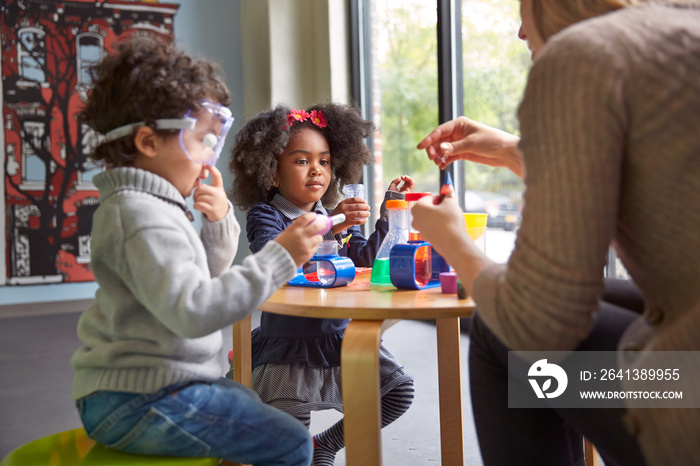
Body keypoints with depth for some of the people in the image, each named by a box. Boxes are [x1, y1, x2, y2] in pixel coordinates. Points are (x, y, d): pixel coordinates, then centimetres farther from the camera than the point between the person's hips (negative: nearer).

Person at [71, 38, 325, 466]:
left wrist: (220, 223, 2)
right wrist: (279, 258, -33)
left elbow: (205, 279, 20)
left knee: (259, 410, 27)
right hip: (135, 401, -11)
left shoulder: (155, 206, 13)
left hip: (152, 385, 11)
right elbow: (191, 310, -32)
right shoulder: (140, 215, -21)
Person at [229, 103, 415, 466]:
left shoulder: (339, 215, 10)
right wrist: (328, 227, -42)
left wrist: (391, 210, -5)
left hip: (340, 338, 5)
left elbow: (366, 260, 0)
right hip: (287, 350, -5)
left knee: (399, 389, -1)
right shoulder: (264, 215, -9)